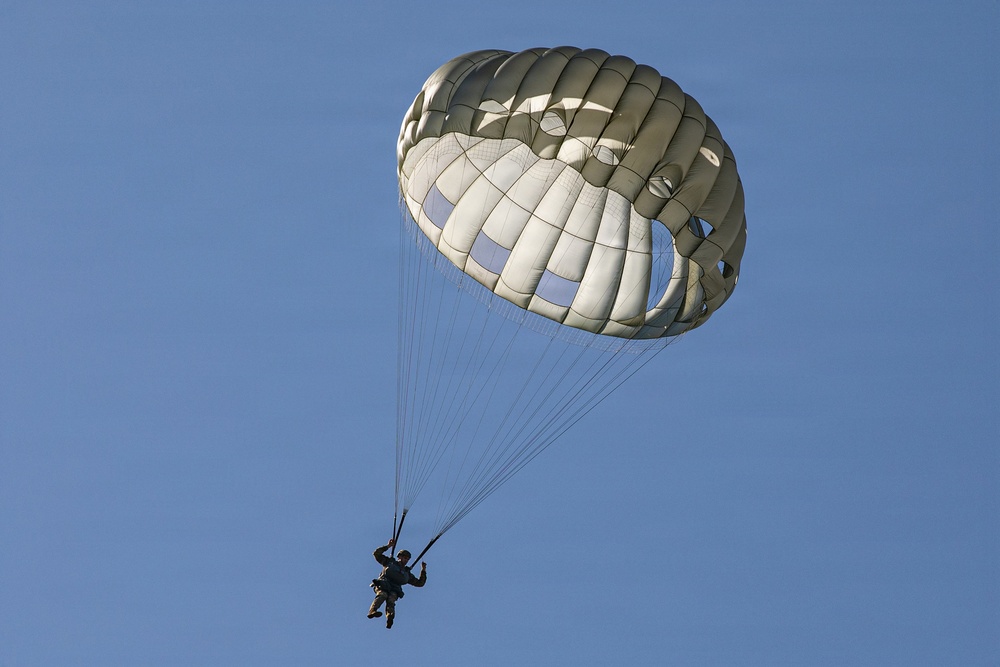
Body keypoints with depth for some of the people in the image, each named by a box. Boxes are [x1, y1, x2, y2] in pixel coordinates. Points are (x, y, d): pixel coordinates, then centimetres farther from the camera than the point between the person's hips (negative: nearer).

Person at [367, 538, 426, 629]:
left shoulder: (407, 573, 34)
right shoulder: (389, 562, 26)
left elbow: (420, 583, 32)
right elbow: (376, 554, 18)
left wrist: (423, 571, 21)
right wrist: (388, 546, 12)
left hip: (394, 590, 1)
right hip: (382, 586, -1)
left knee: (391, 600, -31)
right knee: (382, 595, -35)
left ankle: (389, 619, -62)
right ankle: (372, 611, -58)